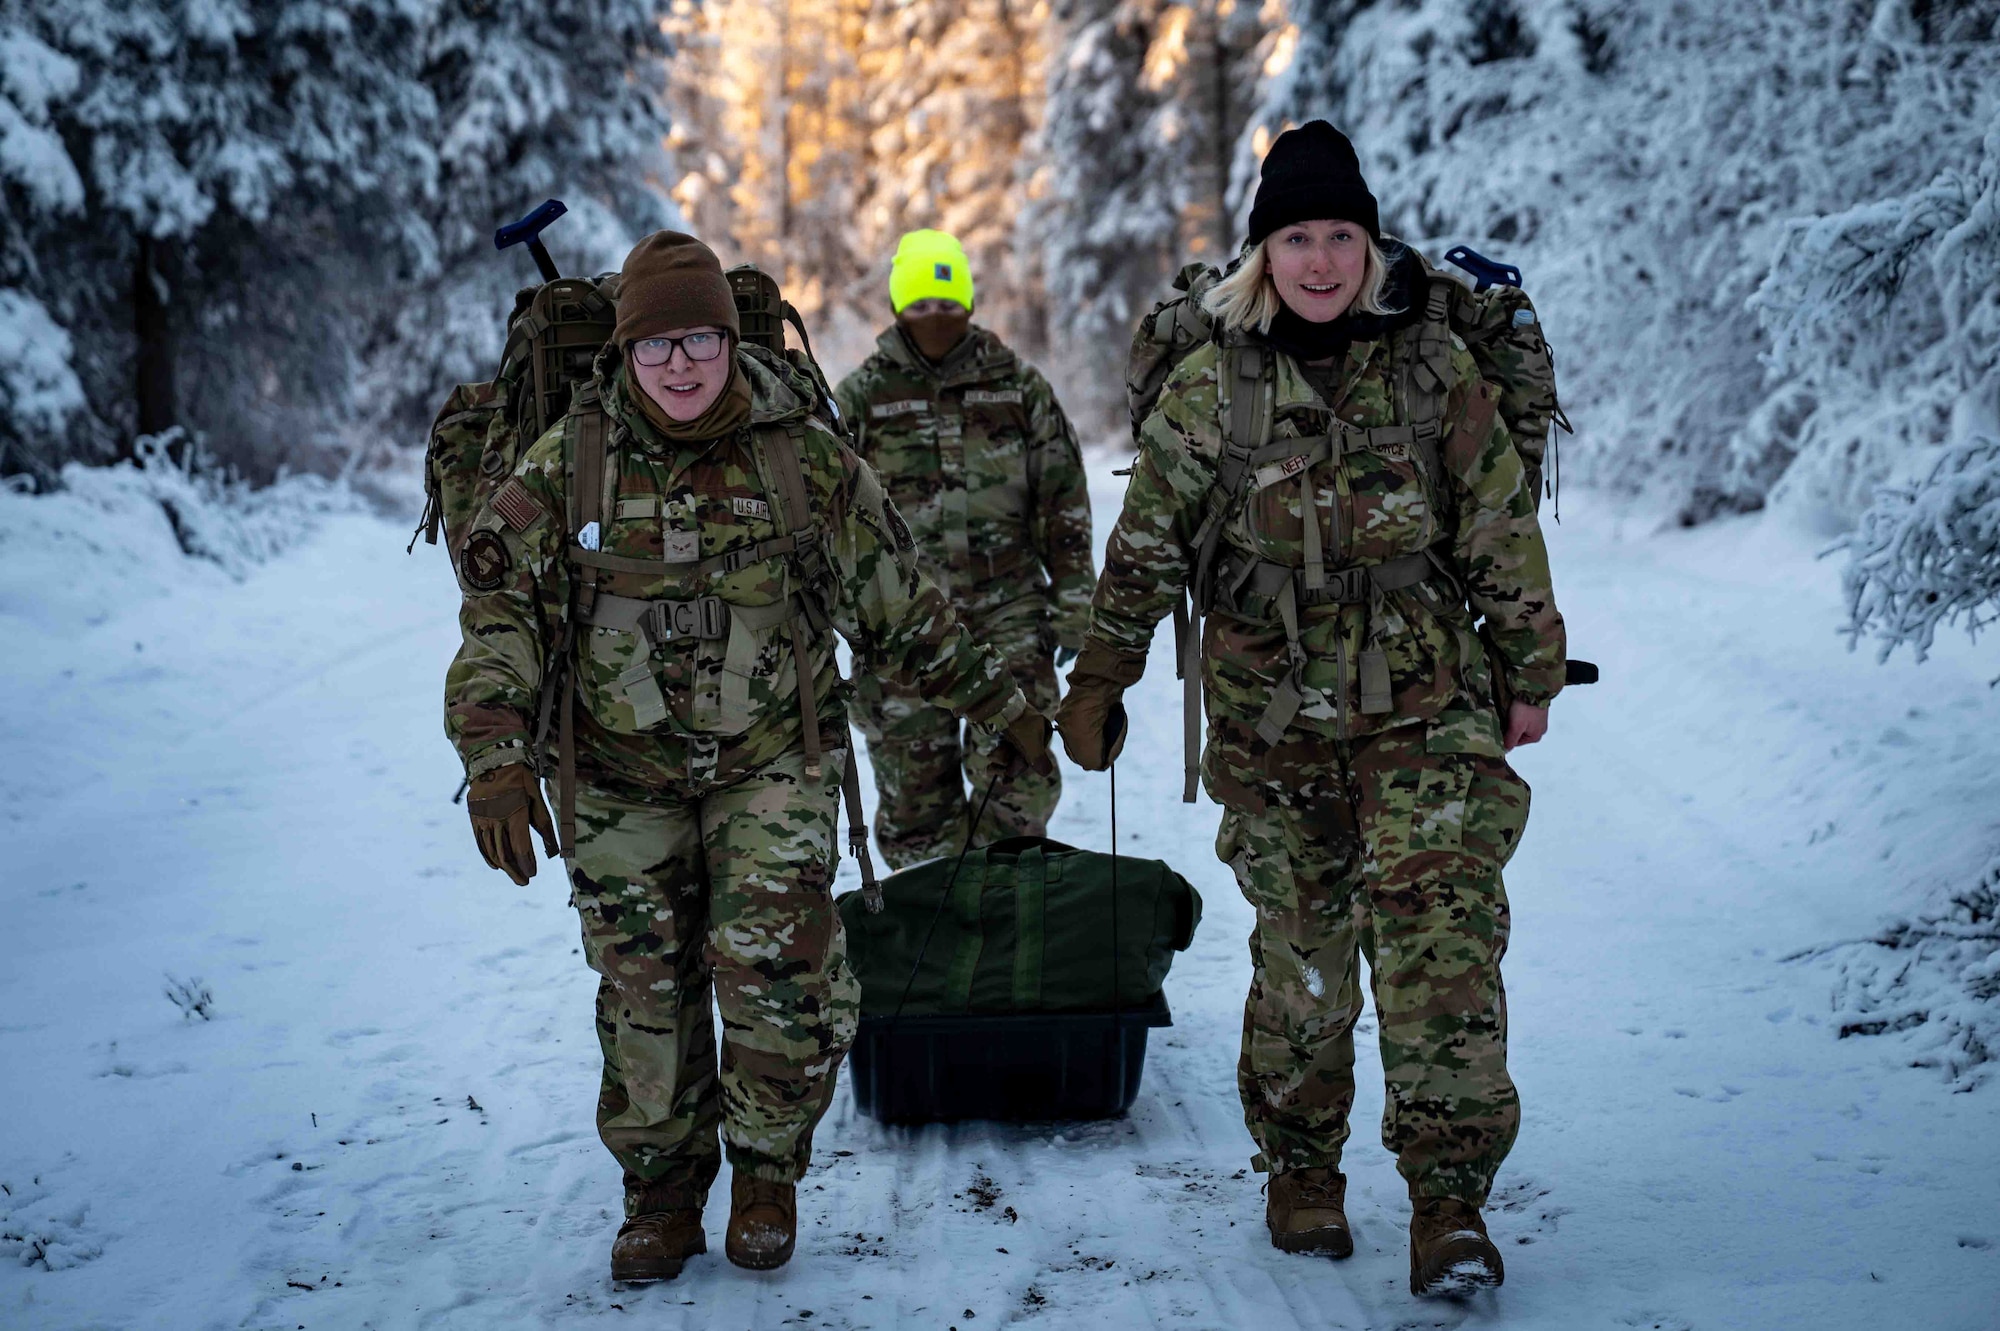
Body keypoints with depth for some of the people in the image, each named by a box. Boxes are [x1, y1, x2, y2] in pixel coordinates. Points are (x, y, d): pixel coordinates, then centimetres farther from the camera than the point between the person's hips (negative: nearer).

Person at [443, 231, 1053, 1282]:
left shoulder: (806, 458, -4)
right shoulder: (573, 462, -4)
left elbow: (899, 605, 6)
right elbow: (499, 607, -6)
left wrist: (1002, 706, 11)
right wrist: (496, 758, -18)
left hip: (771, 765, -1)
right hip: (622, 778, 1)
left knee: (774, 971, -13)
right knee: (645, 994, 6)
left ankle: (767, 1173, 11)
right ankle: (662, 1193, 25)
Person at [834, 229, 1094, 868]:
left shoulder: (1017, 384, 5)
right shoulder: (861, 396, 3)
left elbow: (1063, 502, 9)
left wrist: (1072, 607, 7)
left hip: (1009, 613, 0)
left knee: (1020, 775, -9)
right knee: (915, 790, 4)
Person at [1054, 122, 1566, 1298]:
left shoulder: (1436, 372, 0)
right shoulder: (1209, 389, -1)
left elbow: (1504, 537, 7)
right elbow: (1144, 551, 6)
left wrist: (1532, 676, 11)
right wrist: (1099, 683, 8)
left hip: (1423, 713, -1)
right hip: (1271, 724, 1)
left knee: (1441, 937, -12)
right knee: (1300, 950, 9)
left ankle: (1450, 1200, -9)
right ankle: (1301, 1171, 27)